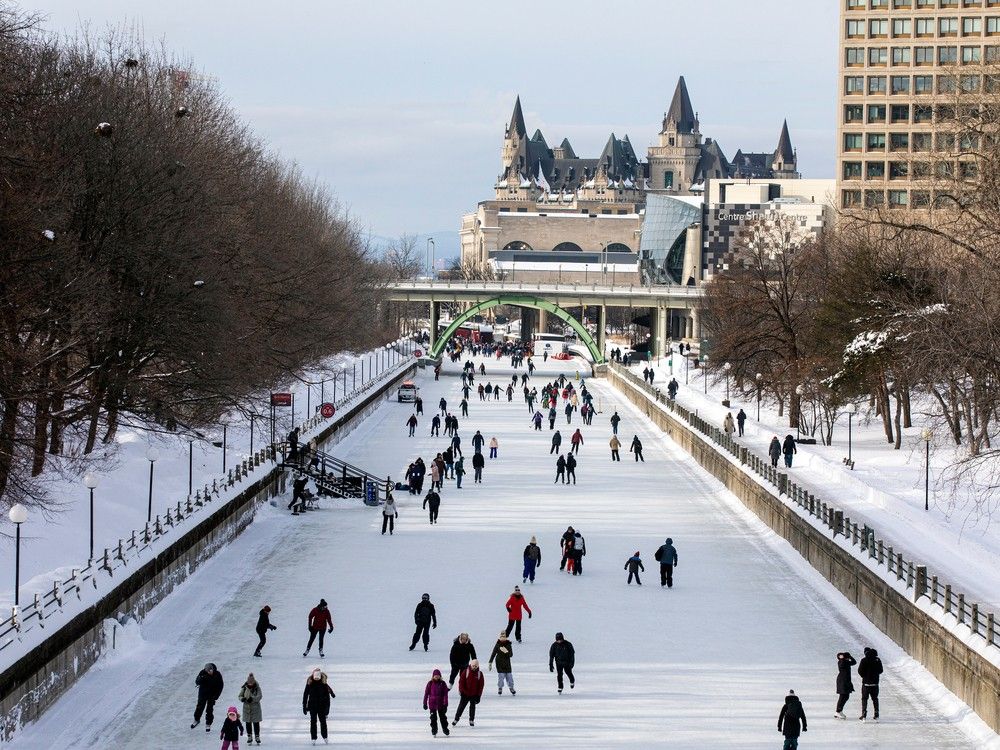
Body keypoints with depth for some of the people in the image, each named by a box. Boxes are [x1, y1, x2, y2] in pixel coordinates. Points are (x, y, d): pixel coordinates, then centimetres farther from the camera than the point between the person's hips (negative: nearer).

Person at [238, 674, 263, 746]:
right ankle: (249, 737, 20)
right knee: (248, 723, 7)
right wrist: (242, 699, -24)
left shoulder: (257, 688, -10)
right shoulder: (244, 688, -4)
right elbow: (240, 696, 0)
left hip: (255, 707, -2)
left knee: (256, 723, 3)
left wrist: (252, 699, -34)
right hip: (247, 707, 2)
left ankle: (257, 737, 15)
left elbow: (259, 696, -19)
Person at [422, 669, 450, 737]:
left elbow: (445, 694, -5)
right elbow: (426, 693, 0)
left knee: (443, 717, 10)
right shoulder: (430, 683, -4)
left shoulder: (443, 683, -4)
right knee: (433, 717, 3)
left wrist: (445, 704, -11)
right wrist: (425, 703, 0)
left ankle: (445, 729, 24)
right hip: (432, 704, 0)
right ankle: (434, 730, 14)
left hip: (441, 704, 0)